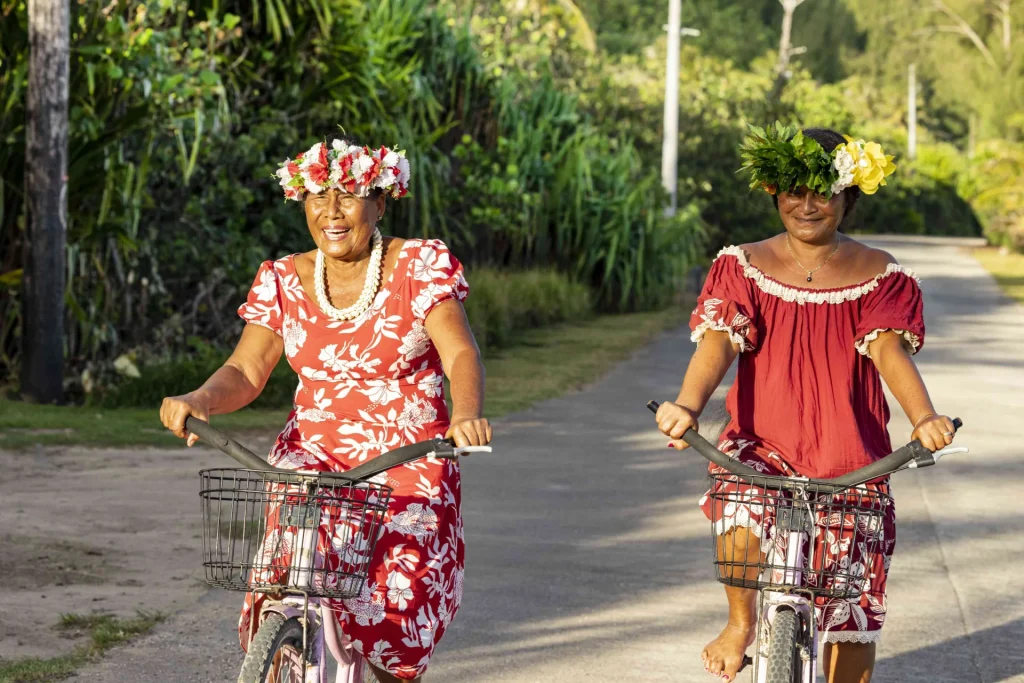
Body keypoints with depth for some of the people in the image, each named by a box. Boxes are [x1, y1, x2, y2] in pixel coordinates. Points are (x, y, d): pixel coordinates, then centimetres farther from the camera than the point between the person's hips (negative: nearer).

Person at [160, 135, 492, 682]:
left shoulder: (421, 267, -4)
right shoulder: (283, 281, 5)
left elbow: (460, 352, -16)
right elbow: (246, 370, -1)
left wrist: (467, 413, -37)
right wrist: (199, 401, -23)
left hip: (408, 461, -2)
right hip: (313, 456, 2)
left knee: (394, 610, -11)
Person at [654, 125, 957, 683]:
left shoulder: (878, 276, 2)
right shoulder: (745, 267, 2)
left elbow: (888, 350, -13)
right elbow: (718, 342, -12)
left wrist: (924, 417, -33)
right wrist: (687, 406, -33)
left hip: (850, 458, 1)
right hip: (763, 442, -1)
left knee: (854, 603, 0)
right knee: (740, 507, -33)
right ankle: (741, 624, -6)